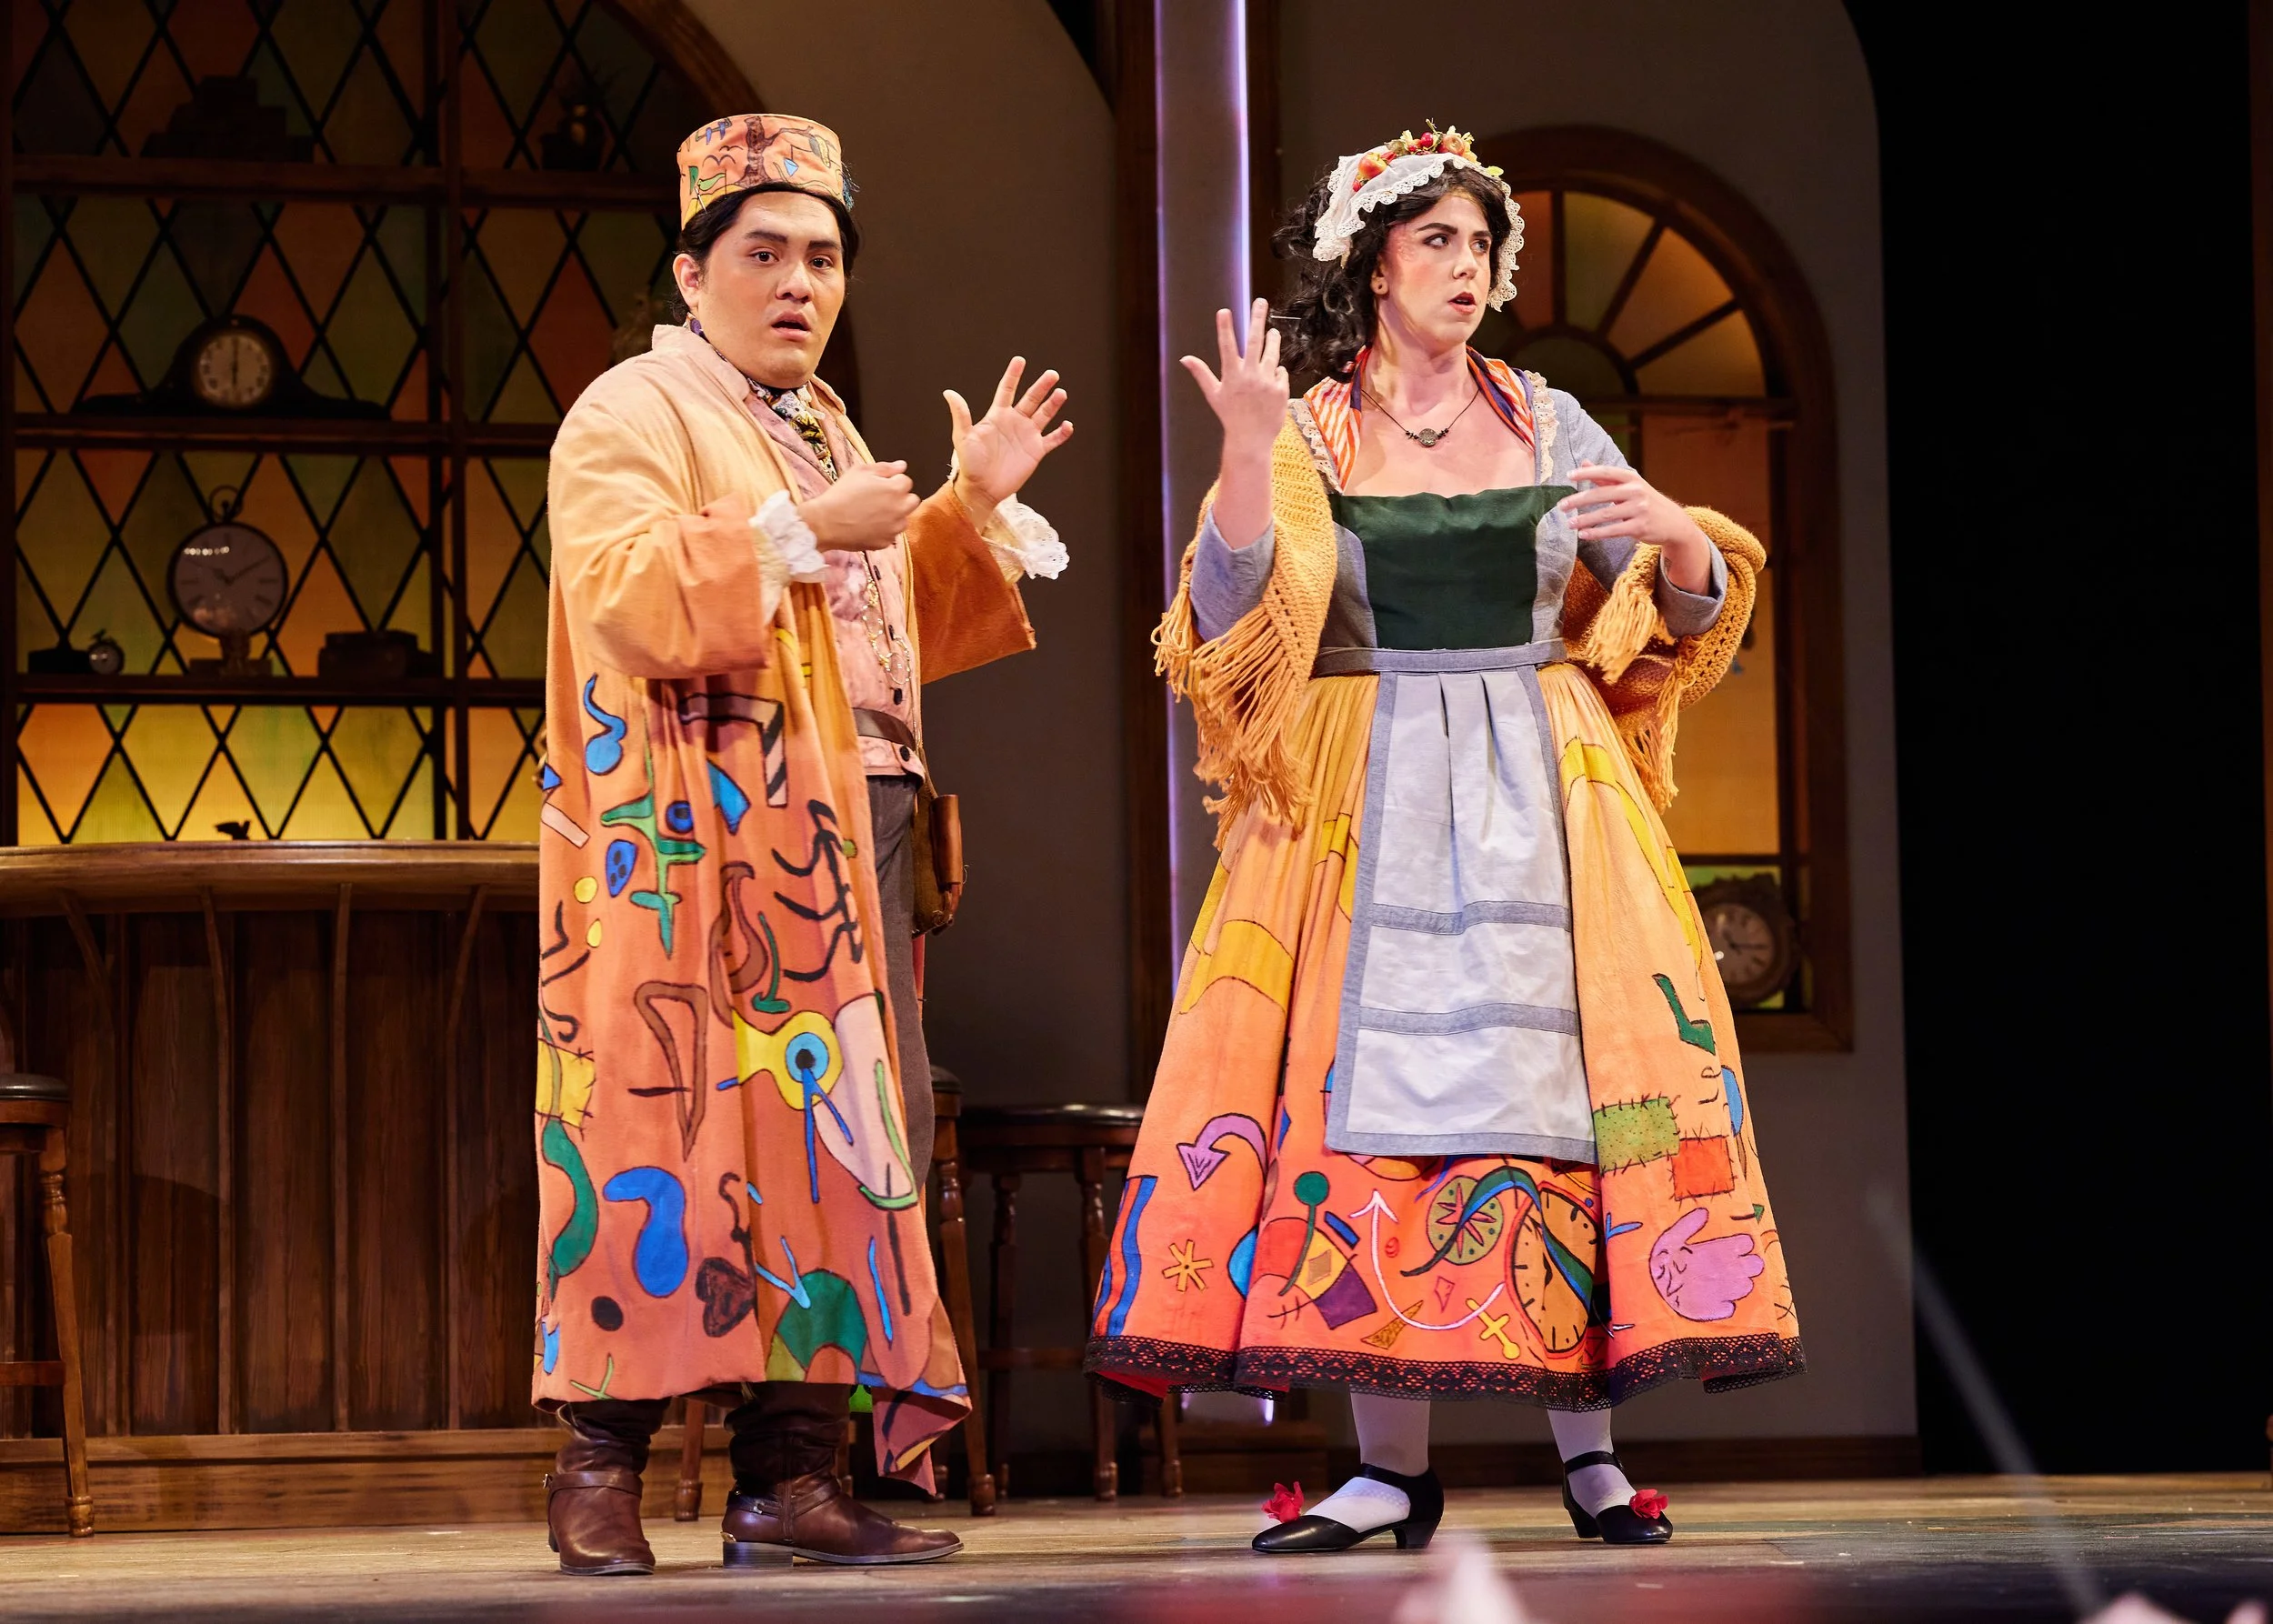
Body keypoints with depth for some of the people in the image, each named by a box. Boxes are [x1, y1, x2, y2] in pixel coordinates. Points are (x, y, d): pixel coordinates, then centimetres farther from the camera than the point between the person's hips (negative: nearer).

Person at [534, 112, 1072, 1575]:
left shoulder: (822, 429, 24)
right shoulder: (632, 415, -2)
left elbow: (893, 631, 29)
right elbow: (625, 599, -18)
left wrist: (972, 506, 18)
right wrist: (803, 531, -18)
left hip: (846, 841, 8)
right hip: (700, 841, -8)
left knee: (835, 1132, 3)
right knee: (676, 1131, -11)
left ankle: (792, 1469, 3)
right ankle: (601, 1466, -6)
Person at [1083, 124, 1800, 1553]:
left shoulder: (1551, 426, 10)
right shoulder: (1309, 439, 4)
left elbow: (1690, 611, 11)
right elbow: (1234, 615, -10)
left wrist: (1679, 536, -10)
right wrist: (1247, 455, -23)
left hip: (1541, 798, 2)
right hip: (1366, 811, -1)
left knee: (1559, 1075, -6)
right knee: (1372, 1078, -6)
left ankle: (1587, 1445, -1)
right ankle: (1394, 1469, -3)